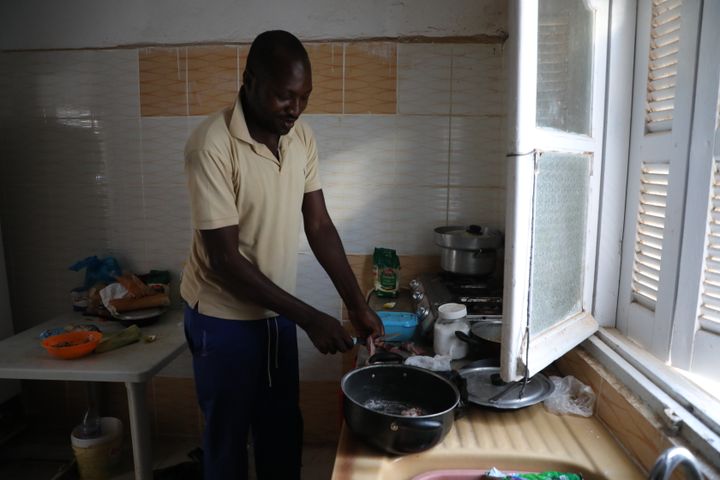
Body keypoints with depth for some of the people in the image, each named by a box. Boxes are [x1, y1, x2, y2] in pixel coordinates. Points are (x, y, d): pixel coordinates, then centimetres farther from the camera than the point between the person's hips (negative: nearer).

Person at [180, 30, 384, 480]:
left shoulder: (302, 136, -4)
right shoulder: (212, 145, -24)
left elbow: (319, 225, -1)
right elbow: (225, 260, -24)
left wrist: (358, 303, -8)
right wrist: (310, 318, -24)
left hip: (278, 312, 6)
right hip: (225, 318, -5)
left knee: (284, 429, 19)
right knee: (229, 437, 15)